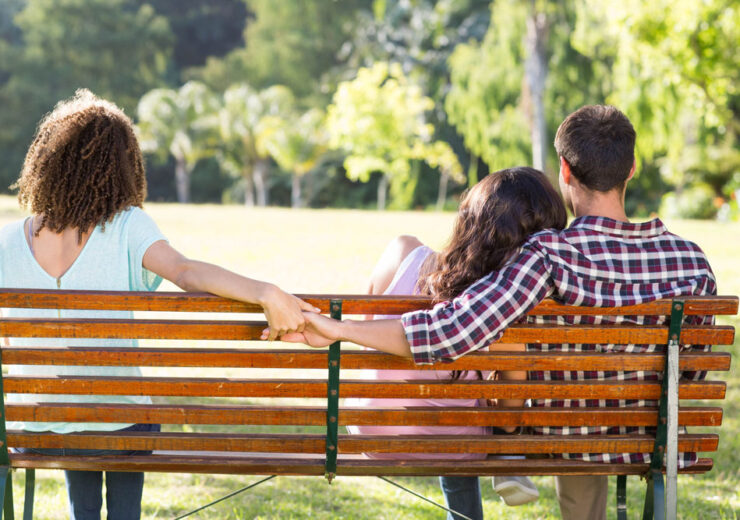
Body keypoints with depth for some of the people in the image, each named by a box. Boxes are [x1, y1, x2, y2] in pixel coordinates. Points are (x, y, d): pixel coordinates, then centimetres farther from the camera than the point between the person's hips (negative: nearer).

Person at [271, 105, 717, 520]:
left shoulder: (553, 254, -29)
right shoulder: (691, 261, -16)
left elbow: (454, 331, -37)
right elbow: (691, 372, -3)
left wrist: (337, 330, -30)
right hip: (649, 441, 3)